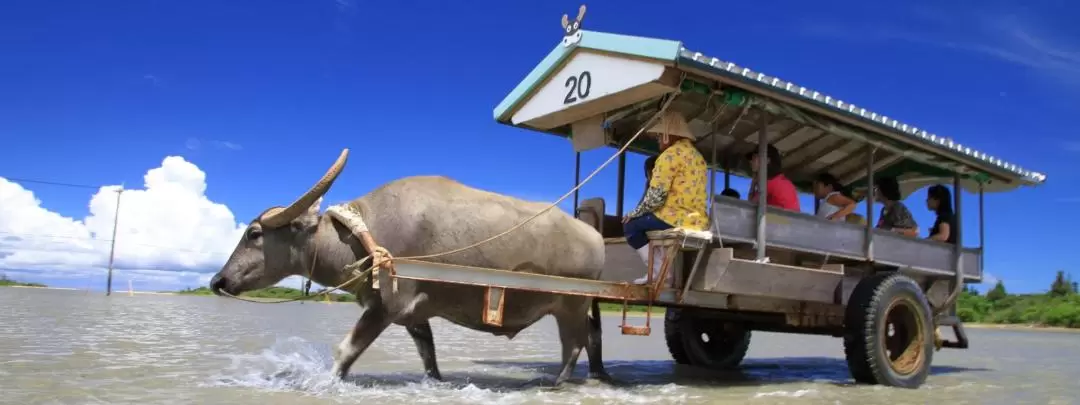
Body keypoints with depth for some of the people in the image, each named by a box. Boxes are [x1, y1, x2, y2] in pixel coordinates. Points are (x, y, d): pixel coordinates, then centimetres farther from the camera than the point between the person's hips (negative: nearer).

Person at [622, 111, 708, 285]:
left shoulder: (671, 153, -8)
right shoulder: (697, 156, 20)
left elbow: (656, 195, -15)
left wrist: (635, 213, 2)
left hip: (676, 220, -9)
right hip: (697, 222, 9)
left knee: (630, 225, 10)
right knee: (644, 223, 29)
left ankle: (661, 272, 0)